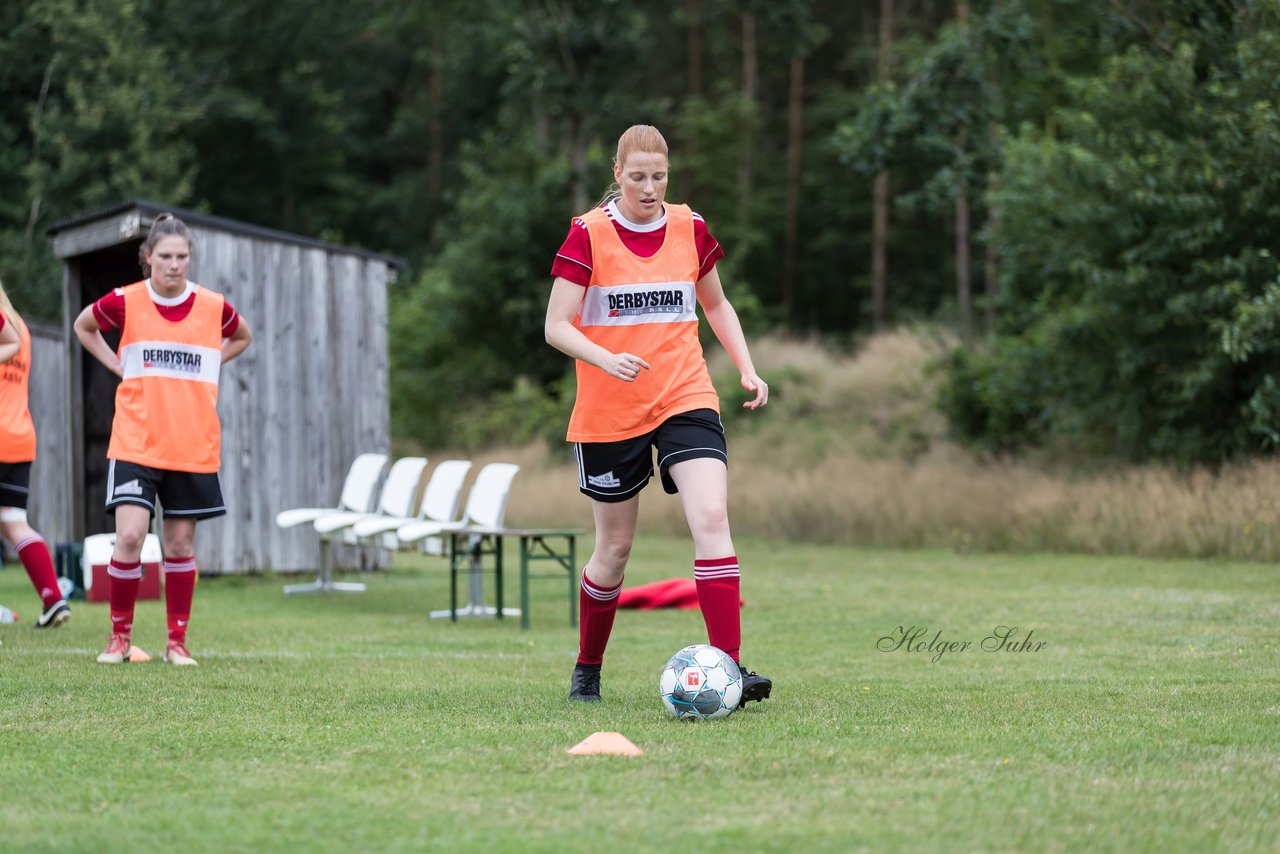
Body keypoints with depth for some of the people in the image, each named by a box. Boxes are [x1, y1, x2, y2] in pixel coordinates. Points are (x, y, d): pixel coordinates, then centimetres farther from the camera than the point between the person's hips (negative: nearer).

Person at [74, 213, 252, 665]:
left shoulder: (213, 306, 0)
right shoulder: (125, 302, -3)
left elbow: (242, 338, 21)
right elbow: (83, 326, 16)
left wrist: (200, 371, 7)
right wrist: (118, 366, 4)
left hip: (193, 447, 2)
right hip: (135, 442, -1)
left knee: (181, 544, 6)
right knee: (130, 535, -13)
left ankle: (177, 641, 16)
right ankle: (119, 637, 1)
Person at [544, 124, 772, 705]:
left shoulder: (689, 229, 4)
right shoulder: (589, 234, -7)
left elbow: (716, 304, 20)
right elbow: (557, 326, -10)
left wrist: (747, 369, 8)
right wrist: (607, 359, -28)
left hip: (686, 399, 2)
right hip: (608, 412, -2)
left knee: (711, 518, -18)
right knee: (615, 548, 6)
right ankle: (587, 670, 28)